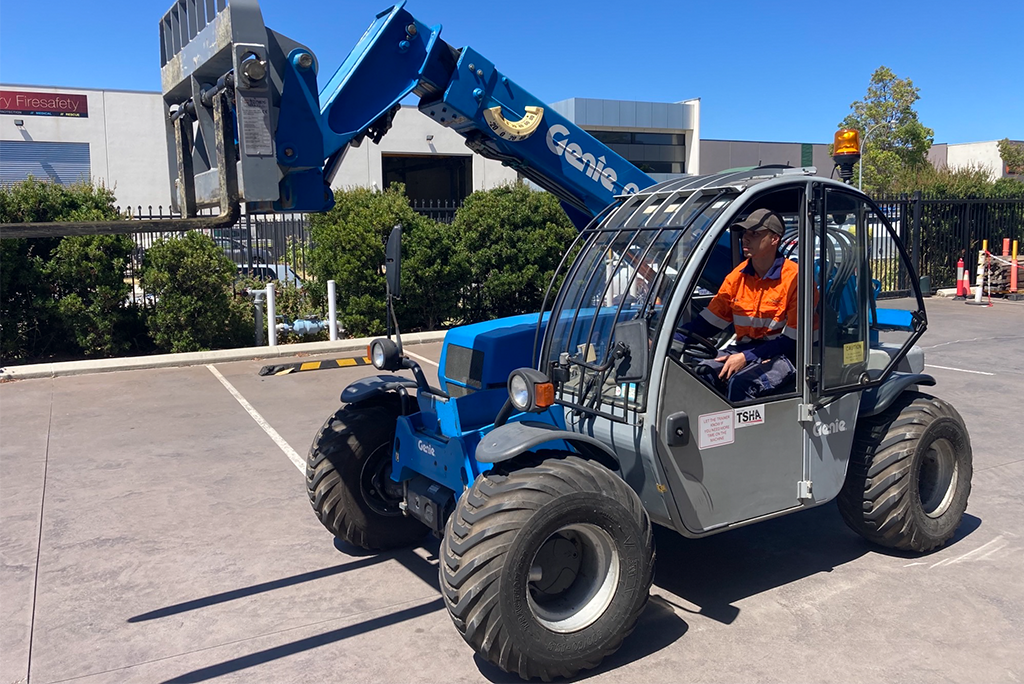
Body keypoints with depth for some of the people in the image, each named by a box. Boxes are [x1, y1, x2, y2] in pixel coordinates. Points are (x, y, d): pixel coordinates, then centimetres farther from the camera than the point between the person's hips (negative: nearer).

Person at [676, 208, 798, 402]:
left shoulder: (793, 277, -11)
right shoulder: (737, 276, 7)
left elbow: (793, 340, -13)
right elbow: (708, 322, 6)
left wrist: (746, 357, -21)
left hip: (781, 356, -5)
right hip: (743, 348, 6)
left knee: (740, 382, -33)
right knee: (701, 372, -21)